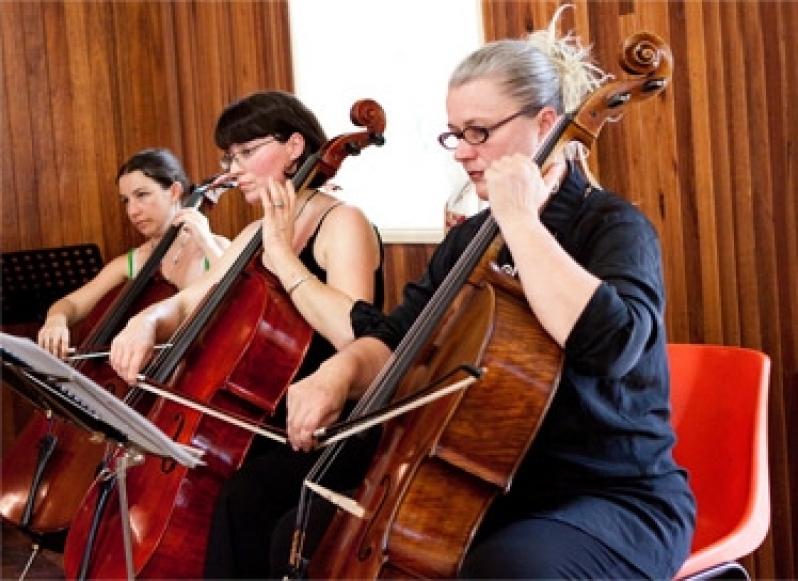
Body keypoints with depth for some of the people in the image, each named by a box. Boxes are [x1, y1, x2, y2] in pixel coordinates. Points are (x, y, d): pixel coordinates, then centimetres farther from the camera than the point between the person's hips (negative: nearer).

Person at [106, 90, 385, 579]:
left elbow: (353, 336, -29)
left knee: (242, 497, -33)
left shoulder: (343, 223, -12)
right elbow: (185, 303, 15)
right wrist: (147, 323, -7)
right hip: (271, 418, 8)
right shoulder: (256, 235, 14)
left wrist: (283, 257, -23)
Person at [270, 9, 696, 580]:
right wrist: (342, 370, -16)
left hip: (618, 501, -6)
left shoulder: (614, 225, -13)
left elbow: (609, 343, -34)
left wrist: (520, 221, -27)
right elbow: (396, 337, 7)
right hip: (492, 489, 7)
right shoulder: (470, 237, 8)